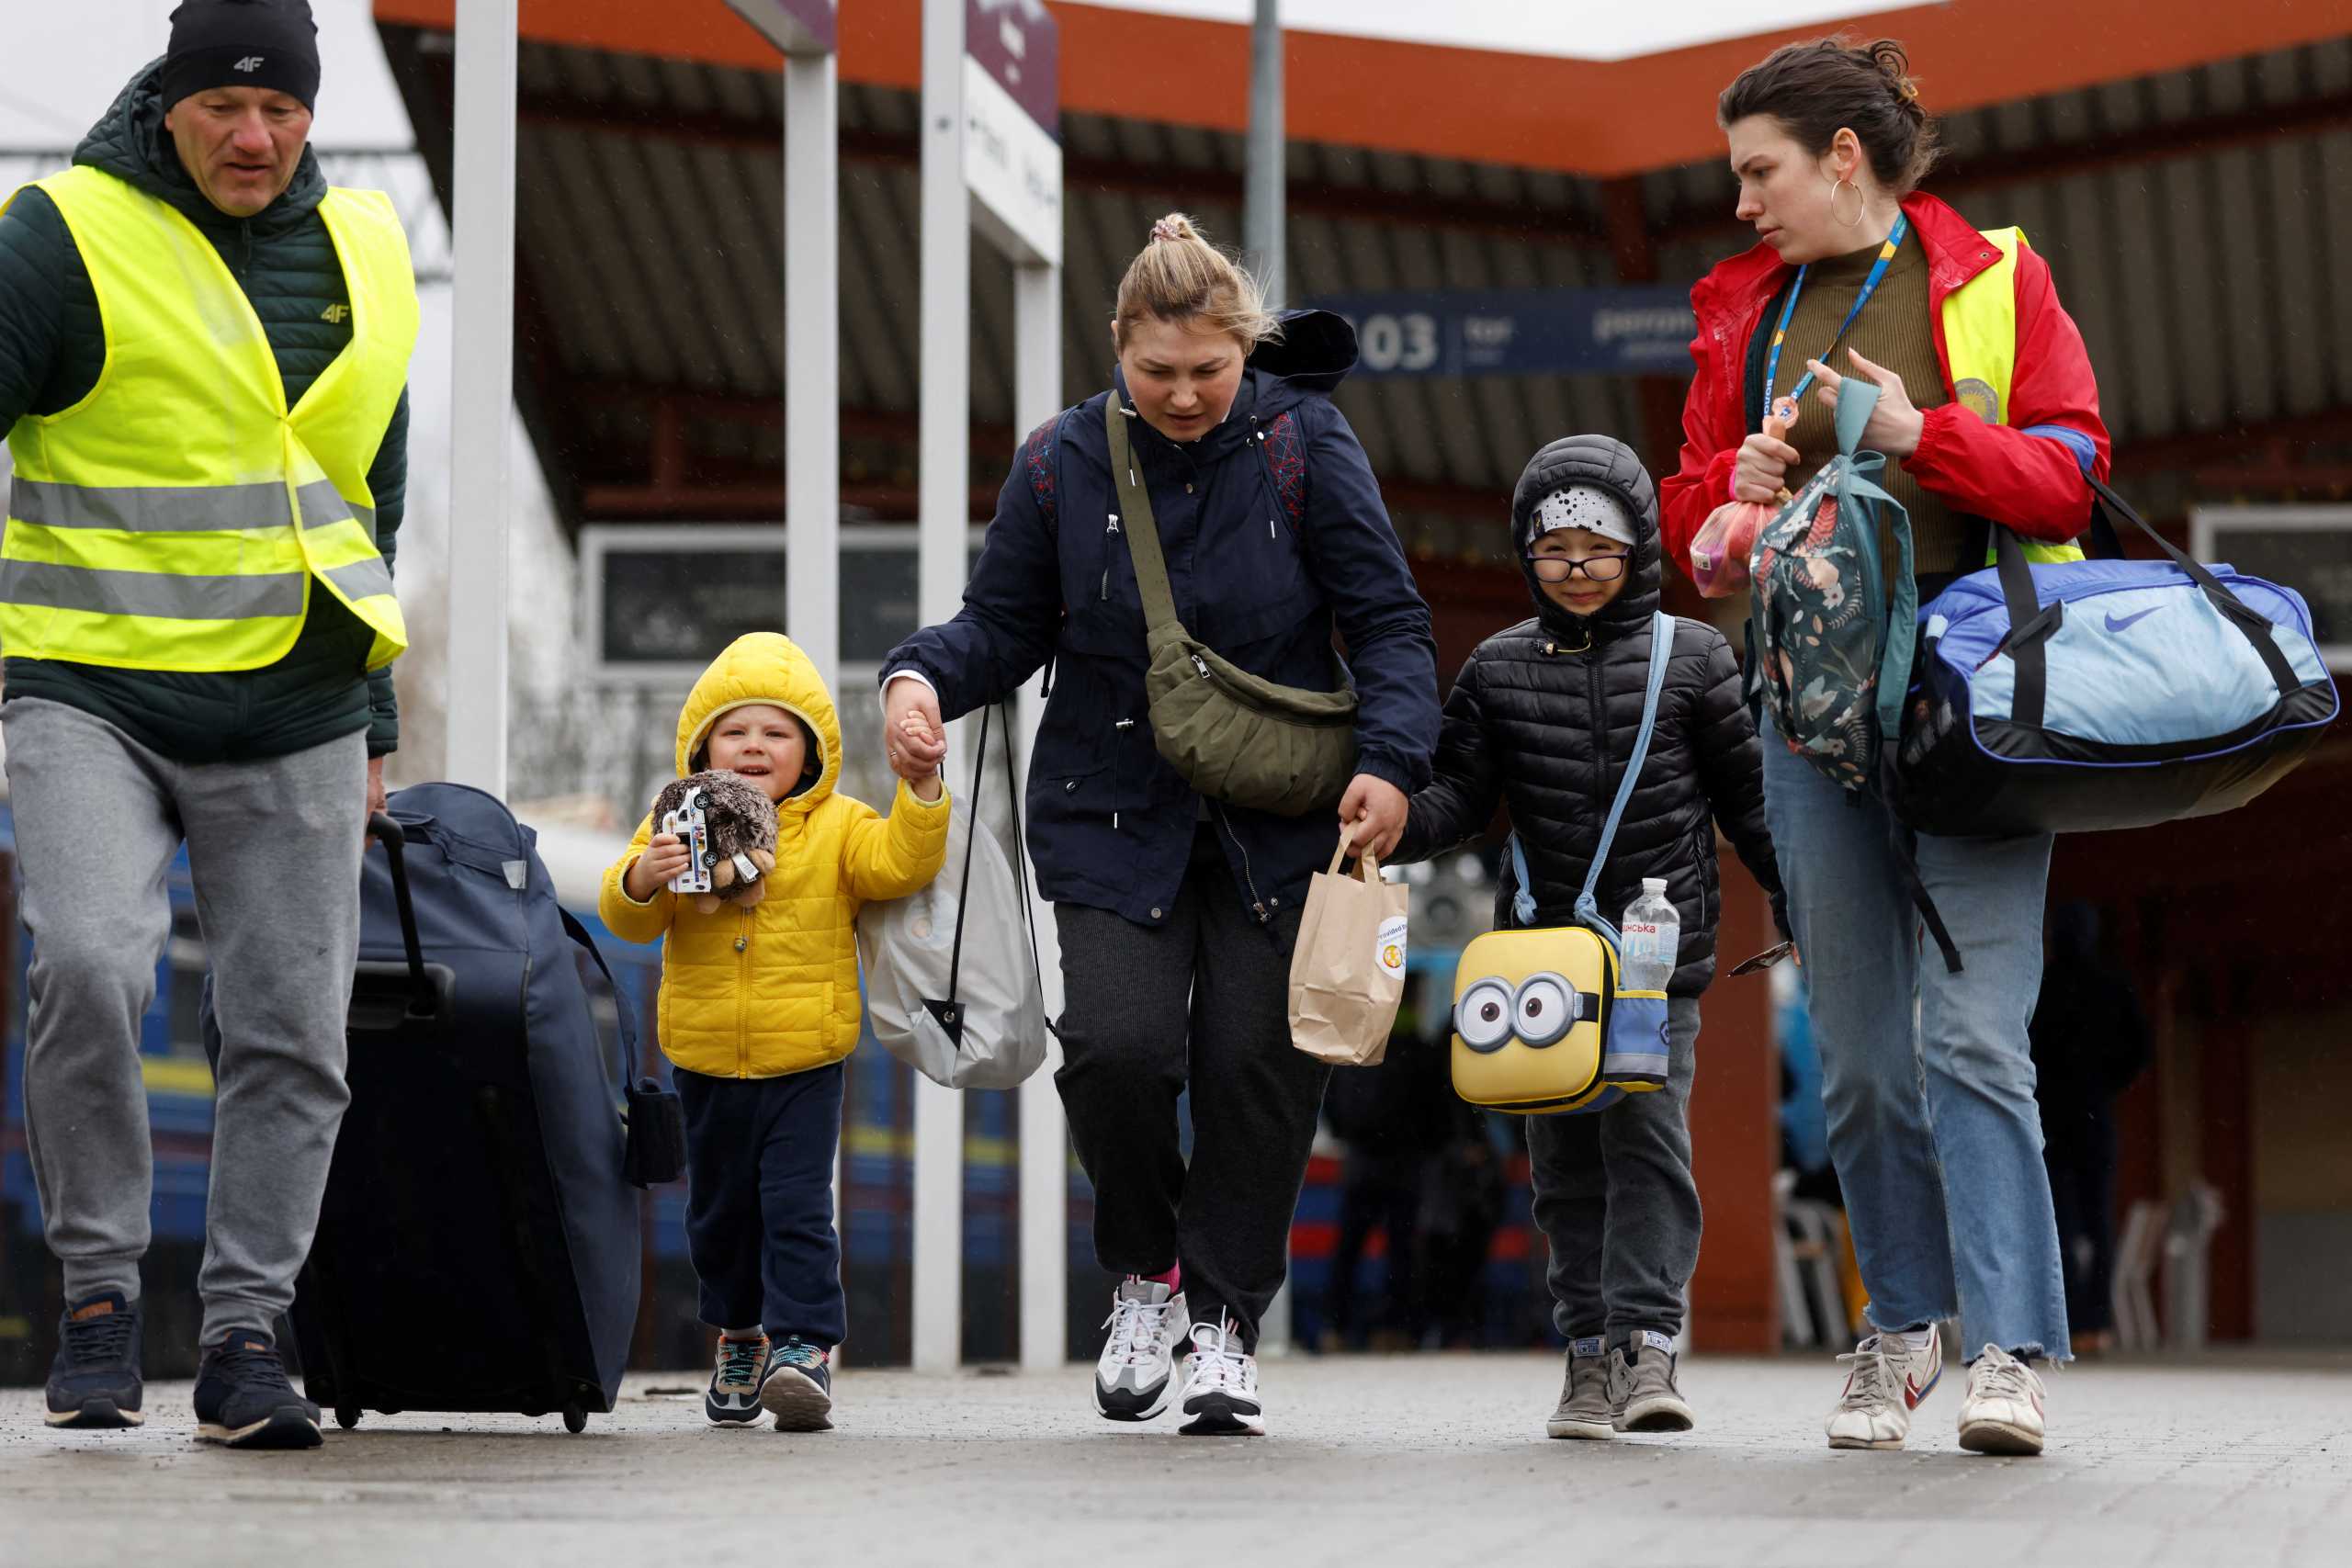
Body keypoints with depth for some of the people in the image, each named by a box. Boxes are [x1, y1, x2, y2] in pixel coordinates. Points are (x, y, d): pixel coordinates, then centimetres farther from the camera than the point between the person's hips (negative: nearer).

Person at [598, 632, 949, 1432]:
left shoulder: (837, 828, 0)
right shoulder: (678, 827, 2)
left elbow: (900, 863, -12)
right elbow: (626, 918, -3)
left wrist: (921, 790, -24)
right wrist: (639, 880, -24)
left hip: (803, 1063, -3)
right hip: (704, 1059, 3)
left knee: (797, 1206, -11)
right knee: (719, 1209, 15)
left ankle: (804, 1346, -12)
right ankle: (739, 1336, 33)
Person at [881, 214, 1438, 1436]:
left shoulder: (1304, 445, -5)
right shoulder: (1063, 462, -1)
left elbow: (1389, 622, -3)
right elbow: (1004, 624, 8)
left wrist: (1391, 759, -17)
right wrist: (922, 678, -13)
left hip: (1278, 822, -1)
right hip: (1115, 819, 1)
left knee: (1257, 1061, -5)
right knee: (1116, 1047, -15)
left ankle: (1225, 1321, 10)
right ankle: (1145, 1275, 11)